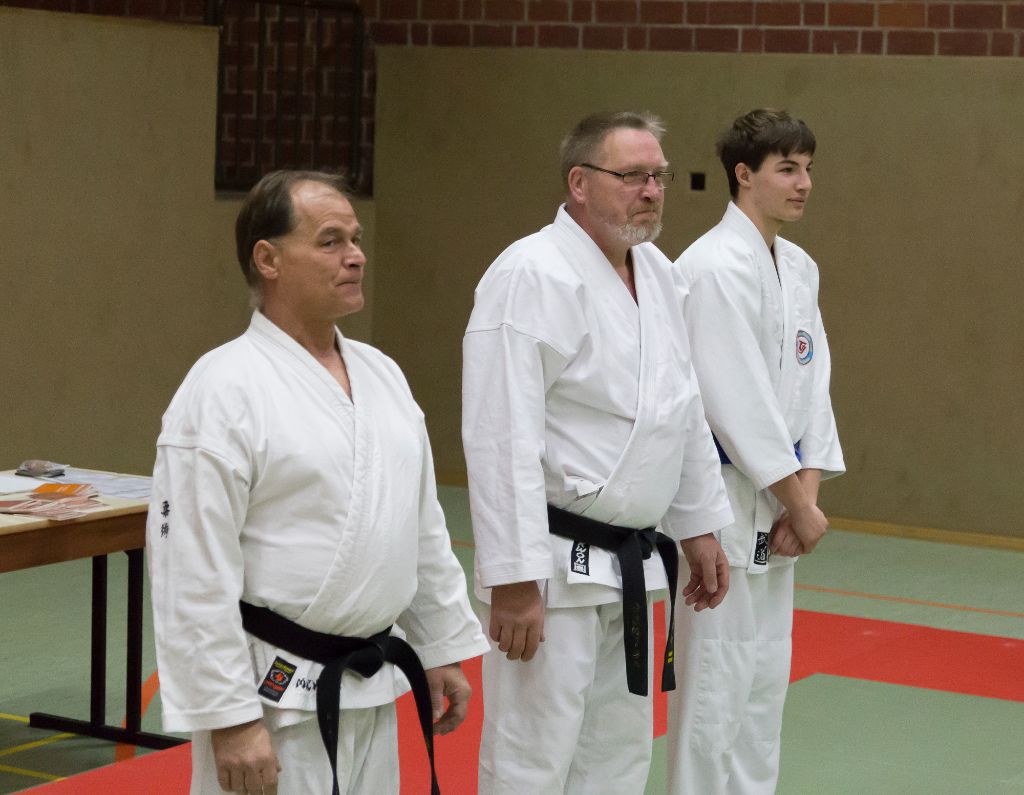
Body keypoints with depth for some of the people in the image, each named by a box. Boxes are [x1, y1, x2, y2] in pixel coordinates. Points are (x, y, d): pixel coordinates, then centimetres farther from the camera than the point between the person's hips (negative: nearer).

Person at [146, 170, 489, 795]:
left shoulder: (381, 374, 9)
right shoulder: (223, 390, -14)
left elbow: (425, 527, 17)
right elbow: (195, 575, -17)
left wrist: (444, 648, 15)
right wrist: (228, 718, -18)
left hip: (372, 689, 7)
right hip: (273, 697, -7)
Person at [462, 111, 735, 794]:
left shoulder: (656, 272, 9)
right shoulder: (532, 276, -18)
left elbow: (685, 411, 18)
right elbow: (502, 438, -22)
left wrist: (700, 526, 17)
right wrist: (513, 579, -23)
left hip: (629, 564, 9)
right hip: (555, 564, -9)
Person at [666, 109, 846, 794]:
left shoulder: (799, 268, 10)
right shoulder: (714, 267, -17)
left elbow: (811, 384, 9)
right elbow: (736, 400, -20)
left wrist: (807, 490, -3)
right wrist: (798, 501, -15)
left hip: (776, 505, 9)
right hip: (723, 498, -9)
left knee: (766, 677, 16)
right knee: (716, 679, -3)